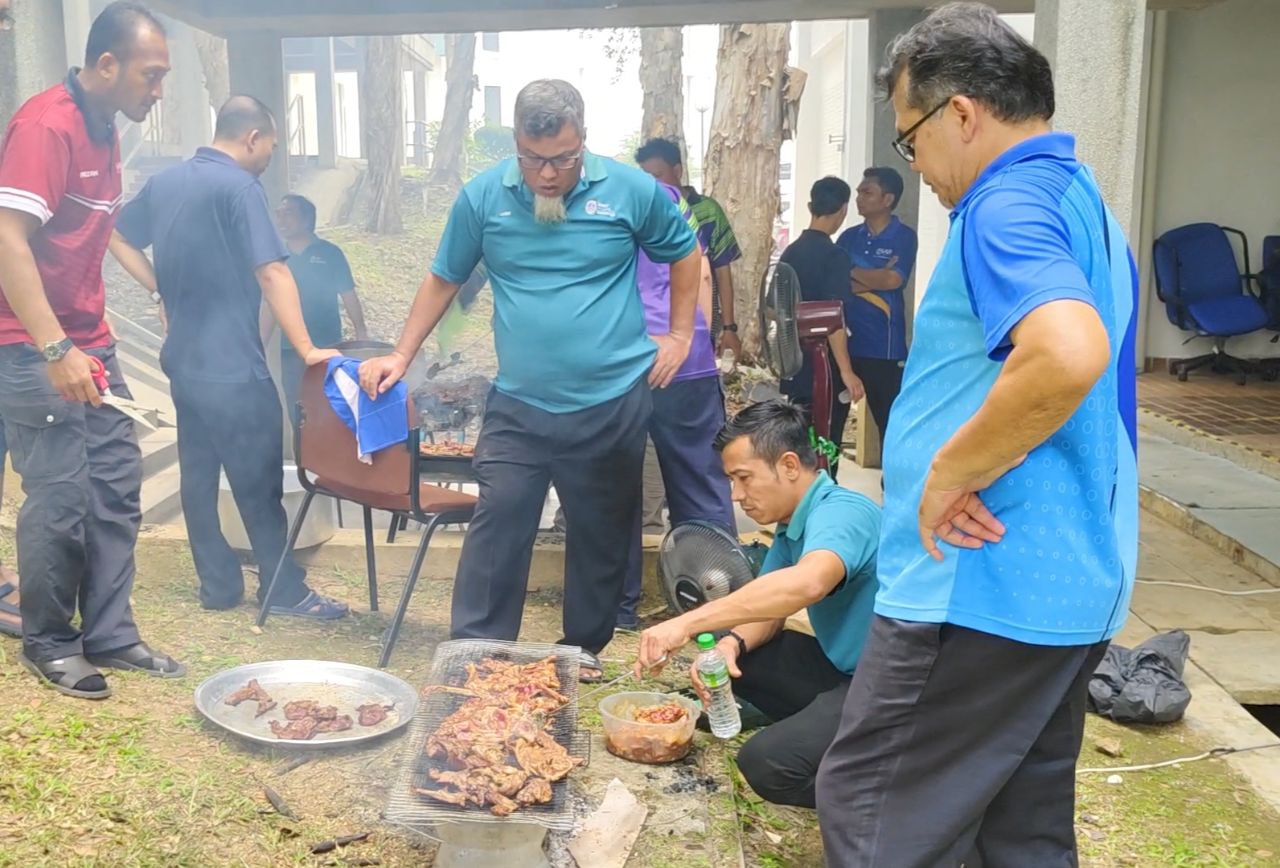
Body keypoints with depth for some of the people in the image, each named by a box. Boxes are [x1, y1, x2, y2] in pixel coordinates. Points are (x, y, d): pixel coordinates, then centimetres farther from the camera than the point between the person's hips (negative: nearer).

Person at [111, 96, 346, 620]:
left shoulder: (163, 183, 10)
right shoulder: (240, 187, -14)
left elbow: (118, 240, 21)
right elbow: (272, 272, -21)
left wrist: (164, 289, 17)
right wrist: (306, 349, -21)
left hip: (183, 360, 8)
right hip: (232, 366, -8)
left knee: (198, 476, 12)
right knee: (259, 483, 0)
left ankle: (218, 585, 20)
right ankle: (285, 590, 8)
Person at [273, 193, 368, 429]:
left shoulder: (329, 253, -2)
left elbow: (349, 295, -2)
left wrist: (362, 334, -8)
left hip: (328, 348, -3)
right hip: (290, 350, 3)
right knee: (297, 414, 8)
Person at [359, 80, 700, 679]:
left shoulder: (631, 190, -6)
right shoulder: (482, 196, -3)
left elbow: (684, 253, 11)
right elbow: (443, 280, 10)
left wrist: (679, 334, 6)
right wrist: (402, 355, 7)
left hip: (613, 404, 0)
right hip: (519, 405, 0)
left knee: (601, 533, 12)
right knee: (496, 528, -4)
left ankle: (585, 647, 31)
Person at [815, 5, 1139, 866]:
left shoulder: (1008, 204, -15)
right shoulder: (1087, 204, 17)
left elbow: (1068, 356, -34)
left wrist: (950, 472, -23)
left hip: (984, 585, -10)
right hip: (1072, 588, 10)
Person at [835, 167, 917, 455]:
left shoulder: (903, 237, -2)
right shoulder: (849, 236, 11)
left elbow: (893, 279, -16)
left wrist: (851, 272, -4)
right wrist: (874, 279, -11)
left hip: (884, 346, -5)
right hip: (844, 341, 5)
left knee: (889, 419, 1)